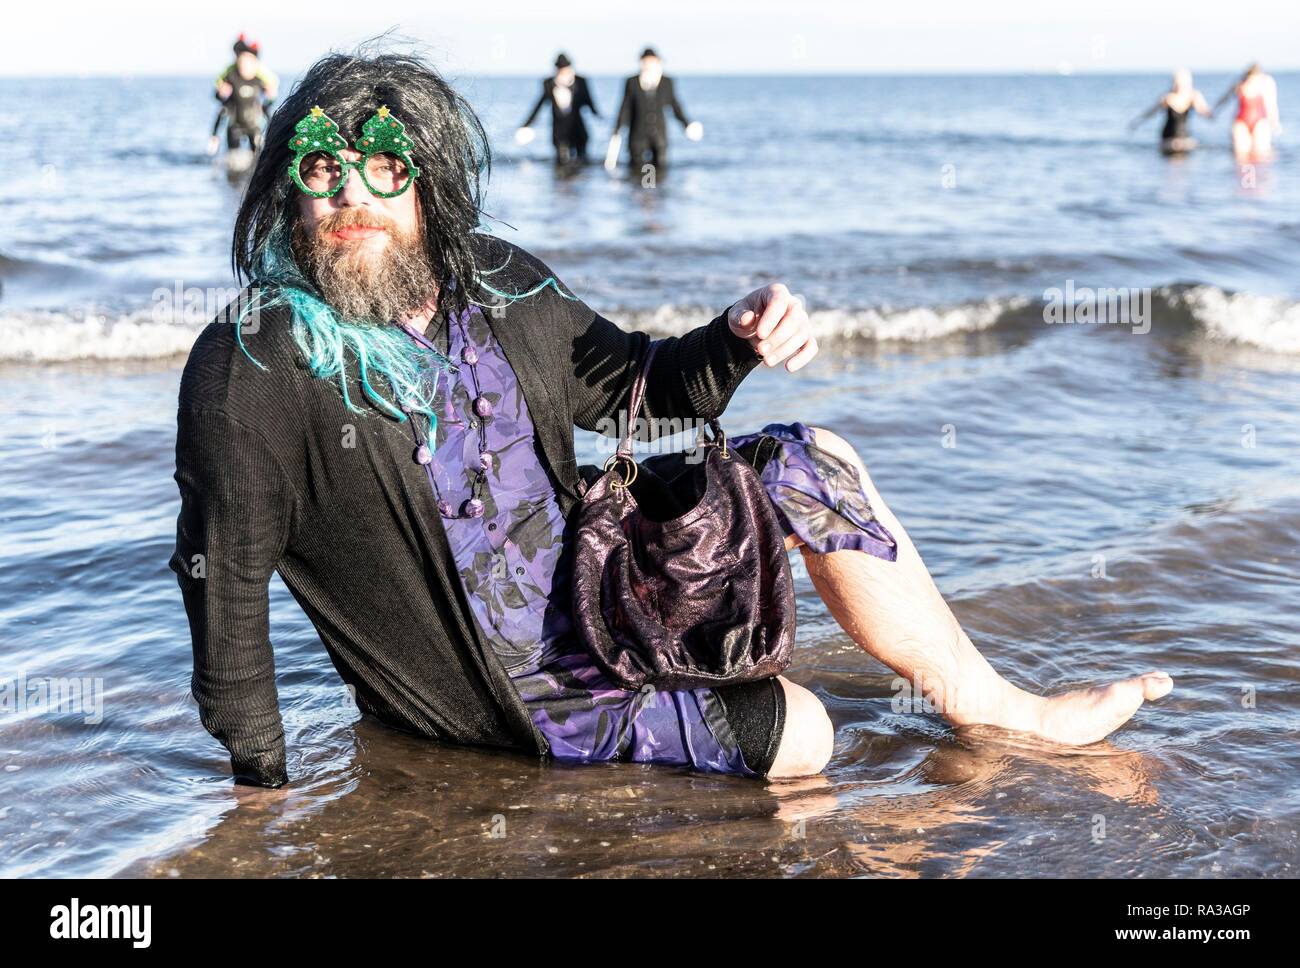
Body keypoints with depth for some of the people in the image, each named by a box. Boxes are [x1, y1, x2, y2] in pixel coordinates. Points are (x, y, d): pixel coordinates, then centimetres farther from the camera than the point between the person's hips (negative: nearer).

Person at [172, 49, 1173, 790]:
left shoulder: (495, 284, -5)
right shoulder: (249, 369, -23)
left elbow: (640, 385, 9)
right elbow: (225, 584, -16)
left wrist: (737, 341, -12)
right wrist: (263, 784, -12)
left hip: (586, 570, 6)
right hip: (514, 688, -6)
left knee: (812, 468, -3)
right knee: (799, 735, -14)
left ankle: (990, 703, 11)